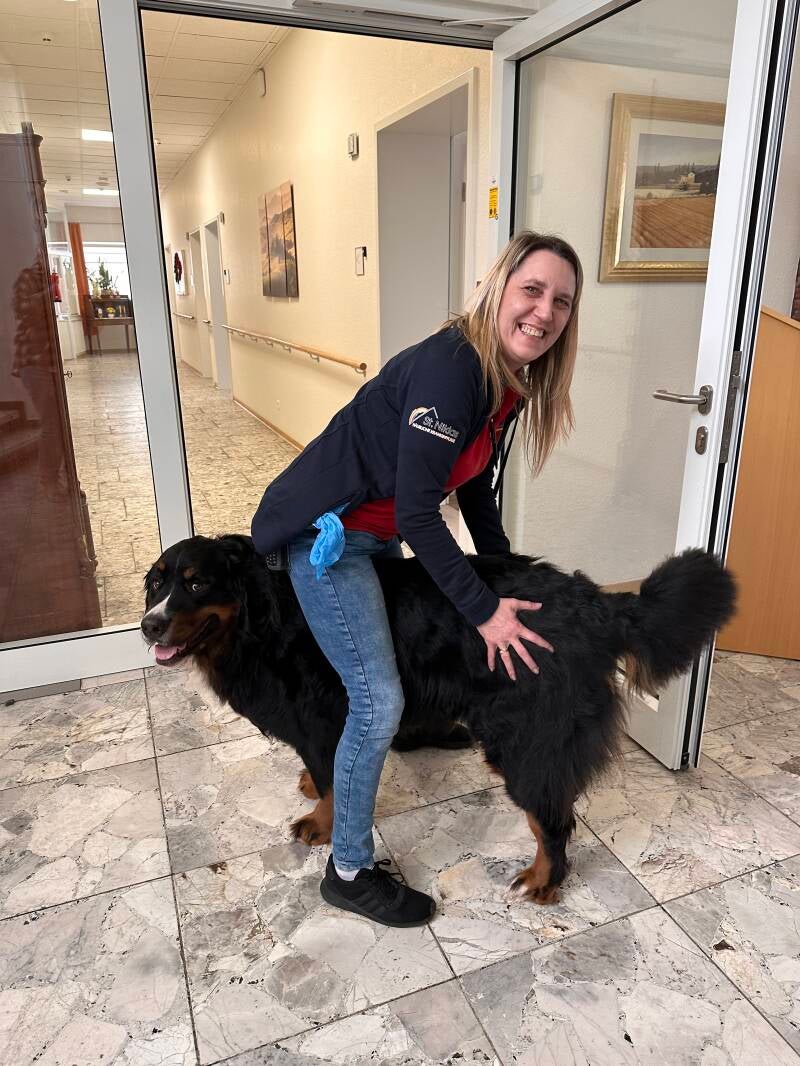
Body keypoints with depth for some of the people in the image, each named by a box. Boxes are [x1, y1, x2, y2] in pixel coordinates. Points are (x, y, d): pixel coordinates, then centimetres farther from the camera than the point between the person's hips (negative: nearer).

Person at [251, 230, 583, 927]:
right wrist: (486, 611, -22)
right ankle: (349, 873, 15)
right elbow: (417, 515, -28)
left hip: (376, 535, 10)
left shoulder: (510, 383, 0)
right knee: (378, 701, -8)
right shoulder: (451, 367, -28)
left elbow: (475, 489, 11)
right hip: (324, 532, -10)